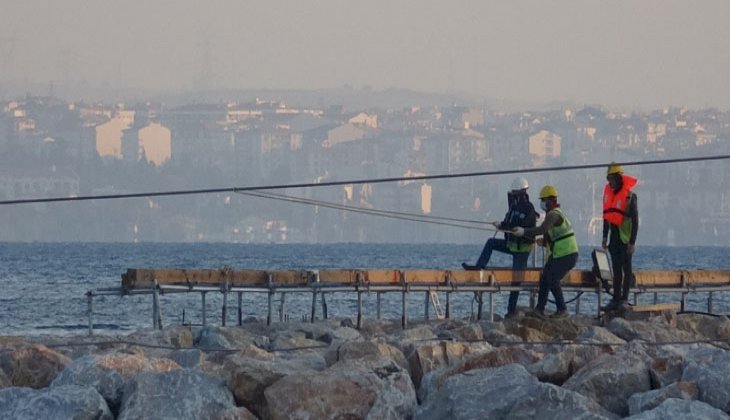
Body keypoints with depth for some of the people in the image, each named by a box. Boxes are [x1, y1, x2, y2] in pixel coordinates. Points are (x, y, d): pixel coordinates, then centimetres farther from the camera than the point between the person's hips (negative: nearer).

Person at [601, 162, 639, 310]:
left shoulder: (630, 195, -10)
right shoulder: (609, 193, 10)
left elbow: (635, 220, -12)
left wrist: (632, 242, -16)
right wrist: (605, 237, 16)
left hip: (625, 237, -6)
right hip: (614, 236, 6)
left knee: (626, 267, -2)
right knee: (616, 269, 7)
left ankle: (624, 298, 1)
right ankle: (616, 298, 9)